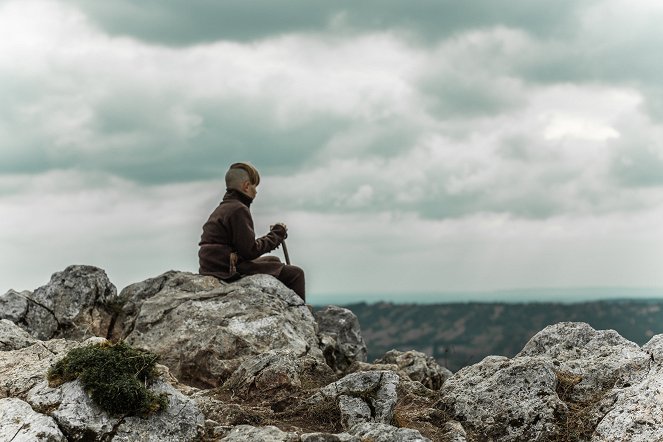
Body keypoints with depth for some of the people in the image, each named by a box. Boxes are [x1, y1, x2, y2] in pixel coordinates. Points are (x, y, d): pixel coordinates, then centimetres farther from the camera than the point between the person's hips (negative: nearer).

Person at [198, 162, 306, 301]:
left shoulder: (221, 209, 20)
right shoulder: (238, 209, -13)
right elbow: (250, 250, -18)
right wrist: (276, 235, -5)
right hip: (230, 271, -11)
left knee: (274, 260, 32)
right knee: (295, 274, -8)